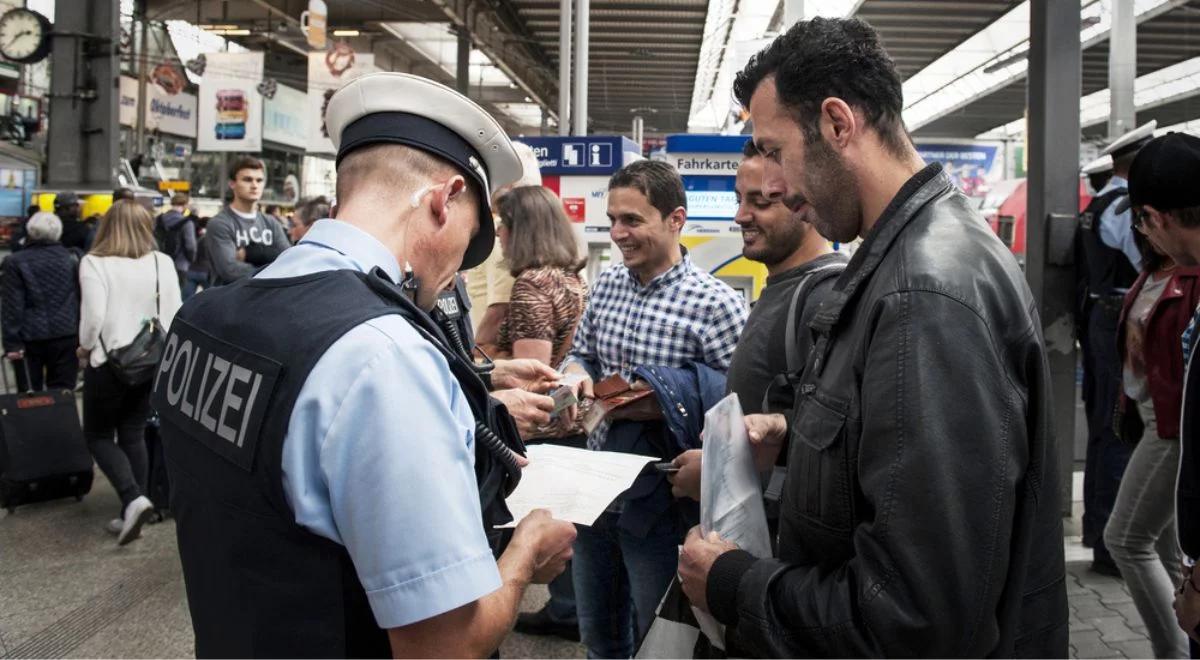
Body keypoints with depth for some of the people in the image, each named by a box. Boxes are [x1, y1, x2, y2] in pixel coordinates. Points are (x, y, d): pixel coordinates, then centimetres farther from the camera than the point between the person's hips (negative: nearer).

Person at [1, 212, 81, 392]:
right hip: (66, 335, 2)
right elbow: (81, 299, 5)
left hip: (30, 337, -2)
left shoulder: (15, 262, -5)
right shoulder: (71, 259, 4)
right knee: (62, 391, 3)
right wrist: (82, 337, 10)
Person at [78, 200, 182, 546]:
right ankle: (130, 513, 16)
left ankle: (133, 499, -9)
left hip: (109, 361, -3)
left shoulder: (94, 262, -11)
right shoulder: (163, 262, -2)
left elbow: (93, 315, -17)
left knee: (98, 435, 11)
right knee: (134, 435, 14)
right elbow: (174, 314, -1)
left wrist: (86, 347, 2)